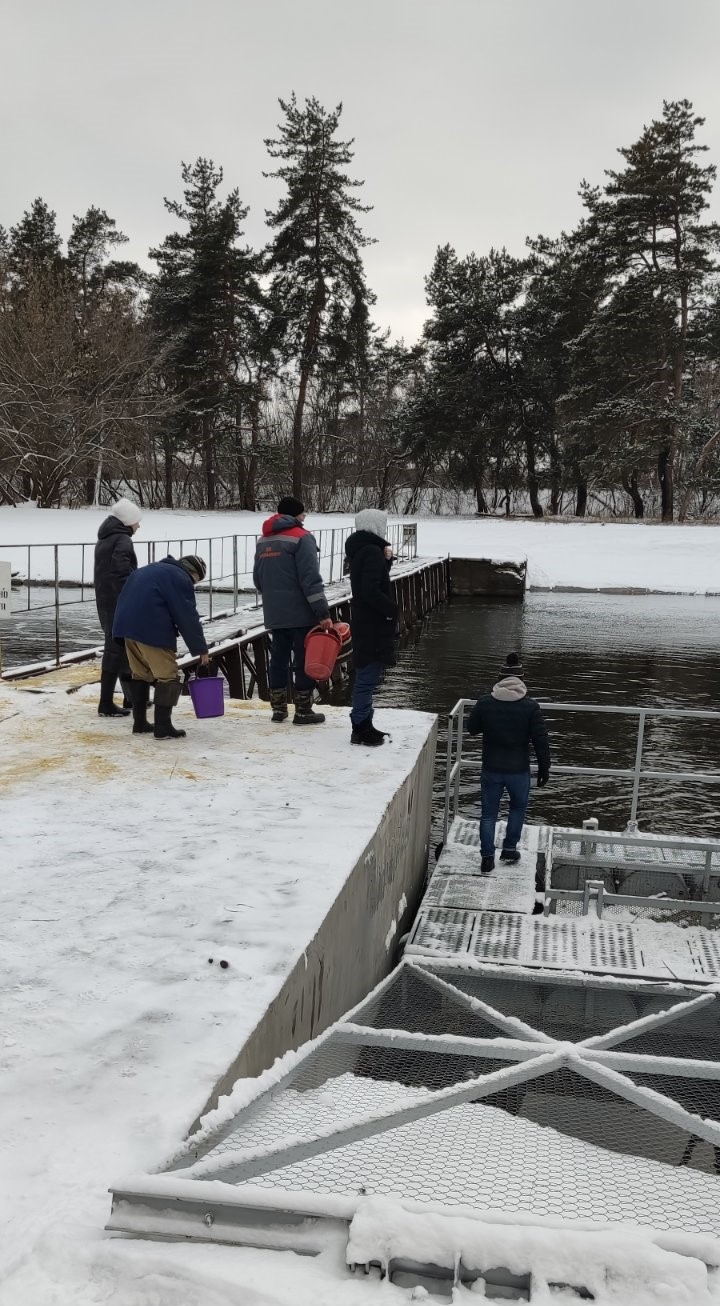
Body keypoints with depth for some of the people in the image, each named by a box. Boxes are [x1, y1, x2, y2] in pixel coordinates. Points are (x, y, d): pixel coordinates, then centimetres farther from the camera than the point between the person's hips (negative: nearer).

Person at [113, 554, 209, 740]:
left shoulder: (152, 569, 24)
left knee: (140, 674, 17)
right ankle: (163, 727, -6)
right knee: (167, 676, -3)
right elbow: (188, 618, -7)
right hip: (153, 630, -9)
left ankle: (140, 723, 20)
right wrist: (201, 649, 0)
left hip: (126, 624, 9)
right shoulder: (180, 579, -3)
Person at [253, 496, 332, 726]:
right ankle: (303, 711, 2)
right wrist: (323, 612, -18)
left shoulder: (263, 540, 13)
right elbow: (311, 579, -18)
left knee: (279, 658, 12)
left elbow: (257, 578, 20)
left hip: (274, 614, 7)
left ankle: (279, 708, 17)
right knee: (305, 659, 0)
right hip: (300, 613, -7)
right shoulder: (301, 537, -10)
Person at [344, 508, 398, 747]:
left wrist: (386, 559, 6)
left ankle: (364, 726, 26)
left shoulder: (360, 549, 13)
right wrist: (391, 609, -14)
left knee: (366, 677, 17)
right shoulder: (372, 552, -18)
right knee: (368, 677, -4)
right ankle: (361, 728, 1)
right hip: (373, 625, -10)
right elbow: (371, 591, -26)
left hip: (365, 622, 10)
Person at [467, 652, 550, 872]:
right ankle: (509, 848, 26)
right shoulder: (531, 707, -11)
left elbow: (472, 728, 7)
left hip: (491, 770, 1)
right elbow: (540, 740, -8)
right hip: (518, 770, -1)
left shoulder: (484, 703, -8)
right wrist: (544, 768, 2)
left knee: (488, 813, 12)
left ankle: (487, 857, 12)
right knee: (518, 807, 24)